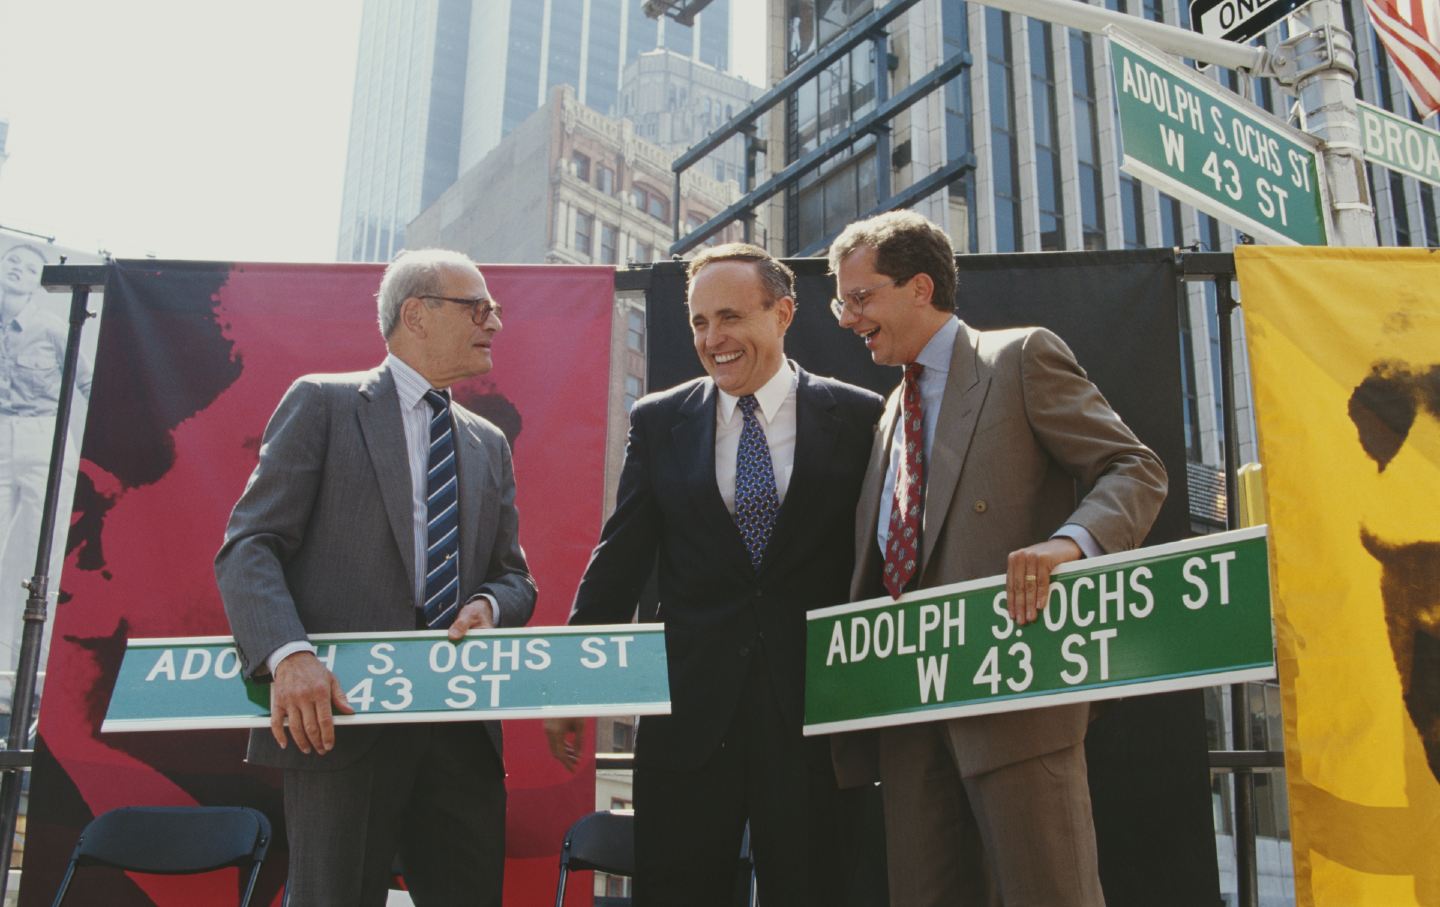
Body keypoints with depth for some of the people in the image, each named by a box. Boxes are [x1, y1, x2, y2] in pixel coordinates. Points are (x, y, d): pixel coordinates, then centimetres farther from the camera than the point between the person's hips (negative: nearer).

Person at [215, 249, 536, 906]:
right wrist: (286, 654, -21)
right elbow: (248, 546, -4)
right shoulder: (322, 403, 4)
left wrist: (489, 603, -5)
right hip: (340, 716, -5)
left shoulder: (490, 446, 20)